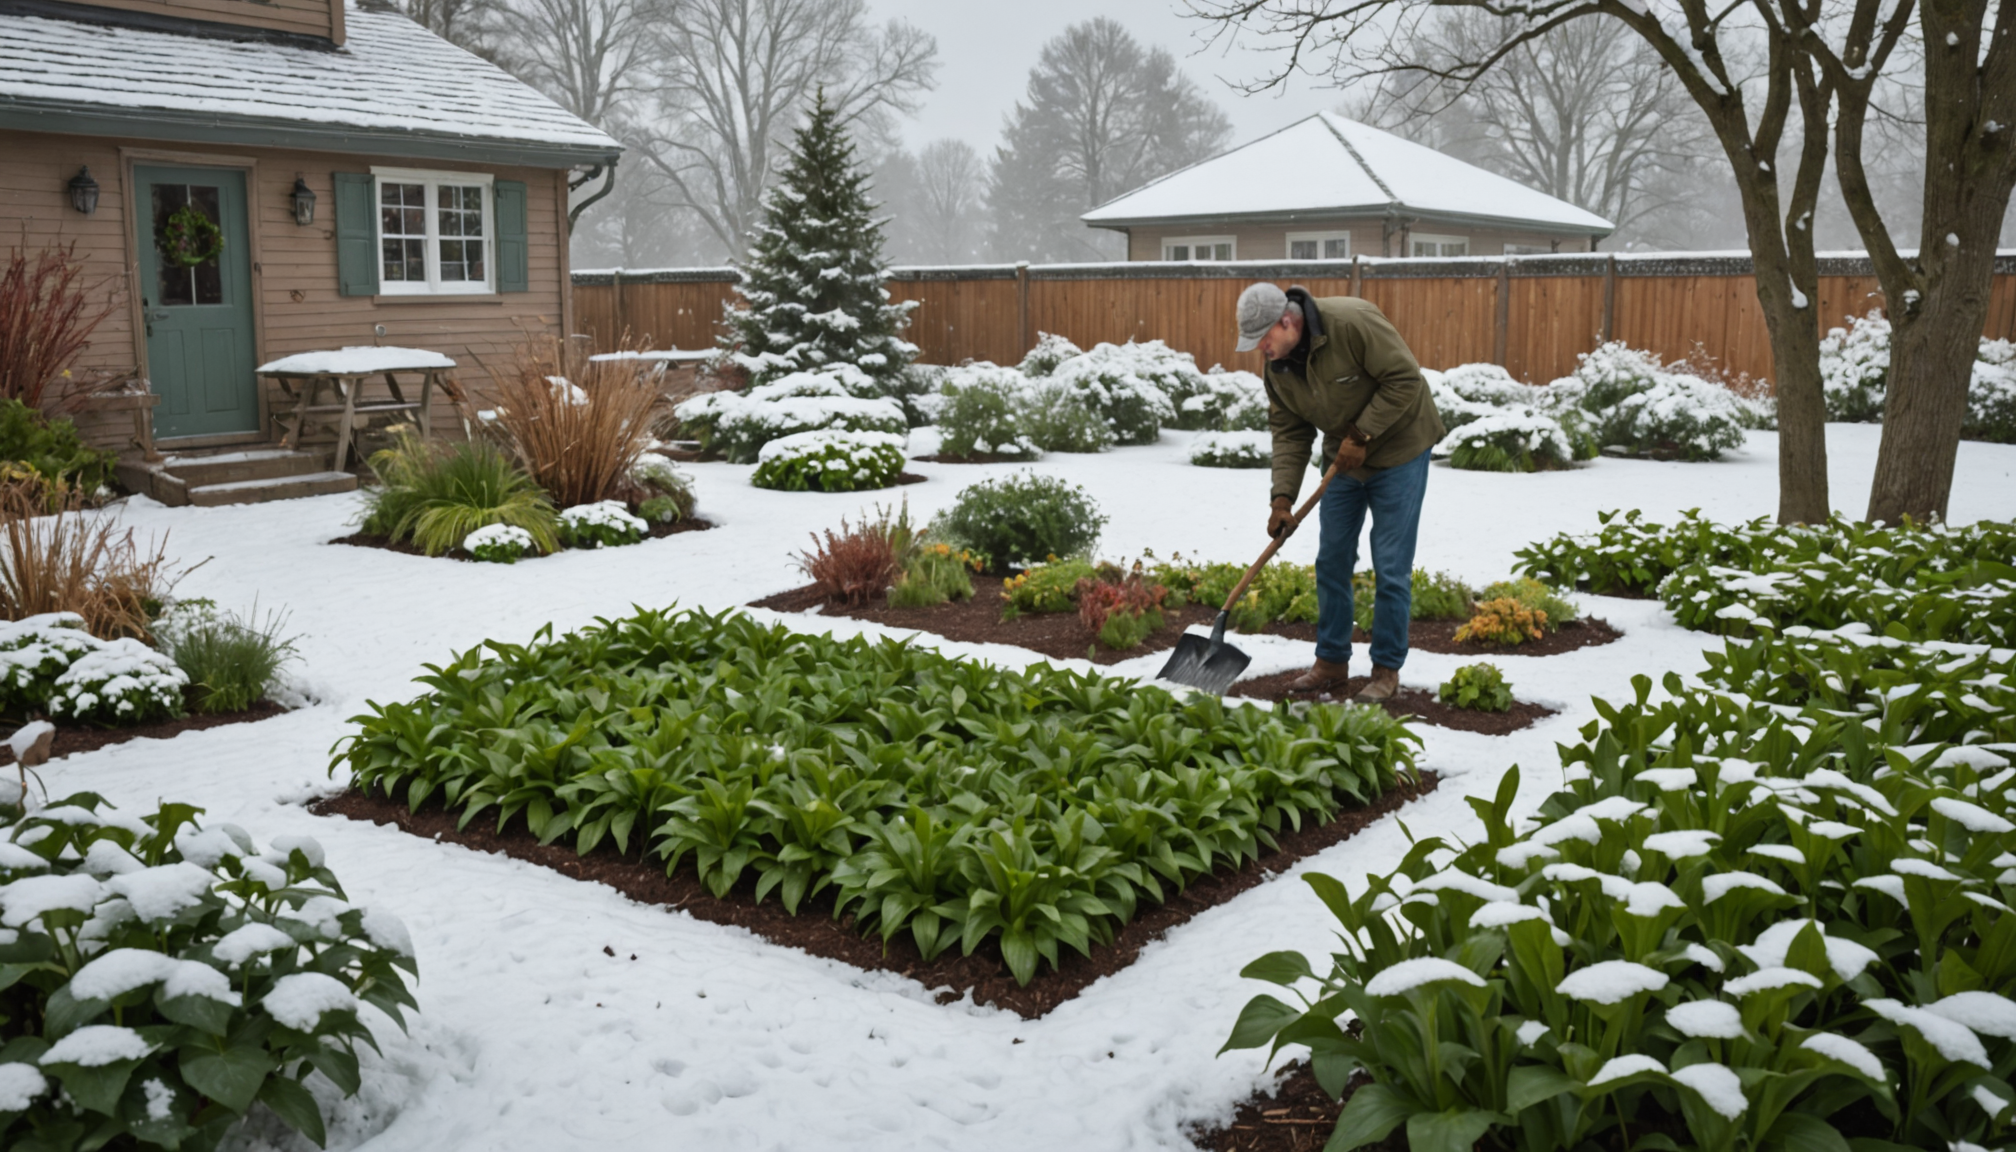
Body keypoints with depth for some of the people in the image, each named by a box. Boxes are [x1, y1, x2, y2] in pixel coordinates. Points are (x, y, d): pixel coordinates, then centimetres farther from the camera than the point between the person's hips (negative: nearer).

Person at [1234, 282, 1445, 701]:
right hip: (1343, 458, 7)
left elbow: (1404, 379, -26)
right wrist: (1283, 497, -14)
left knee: (1391, 567, -4)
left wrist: (1362, 435, -24)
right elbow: (1289, 432, -4)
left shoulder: (1353, 322, -28)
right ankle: (1332, 662, 20)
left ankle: (1386, 670, 8)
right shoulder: (1276, 363, -6)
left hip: (1397, 449, -7)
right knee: (1331, 560, 8)